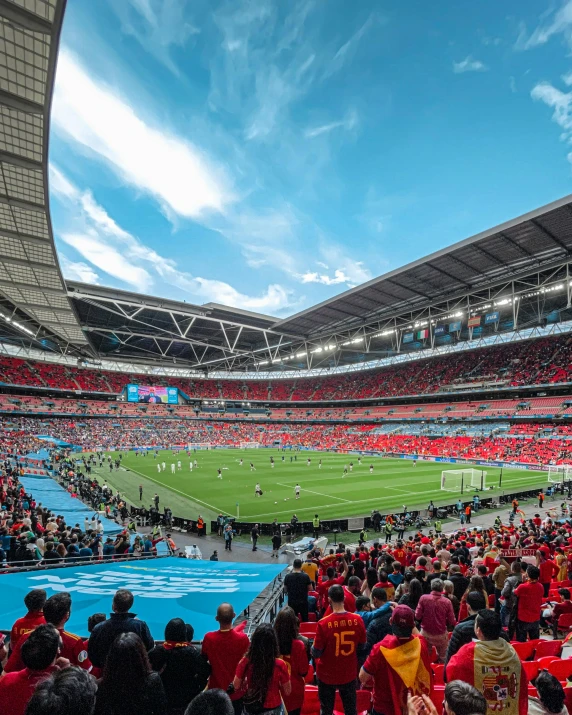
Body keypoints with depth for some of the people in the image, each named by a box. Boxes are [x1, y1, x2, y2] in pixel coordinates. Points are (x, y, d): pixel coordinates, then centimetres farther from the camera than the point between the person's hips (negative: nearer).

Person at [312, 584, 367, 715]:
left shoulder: (323, 623, -26)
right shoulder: (357, 620, -17)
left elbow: (316, 653, -17)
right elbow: (361, 646, -1)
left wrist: (313, 649, 3)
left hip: (327, 675, -2)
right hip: (349, 674, 2)